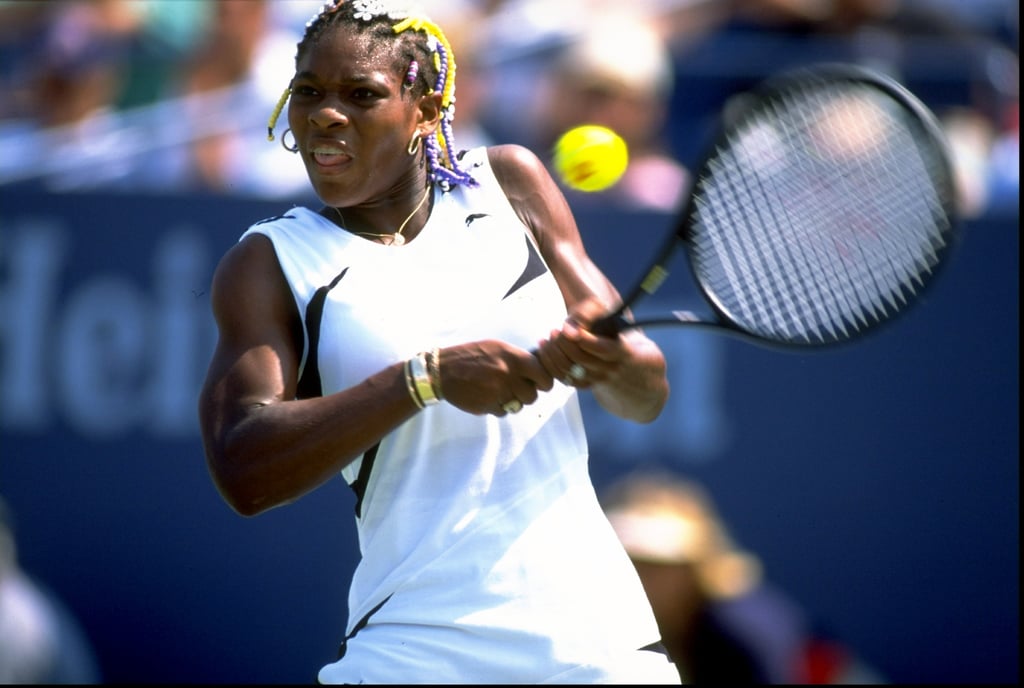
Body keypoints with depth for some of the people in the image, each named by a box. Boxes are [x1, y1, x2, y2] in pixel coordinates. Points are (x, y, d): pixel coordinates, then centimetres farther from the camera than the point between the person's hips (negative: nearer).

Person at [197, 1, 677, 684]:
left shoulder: (509, 181, 9)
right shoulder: (268, 263, 3)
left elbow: (647, 395, 11)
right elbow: (244, 472, -13)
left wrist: (612, 361, -14)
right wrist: (430, 377, -22)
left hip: (592, 633, 2)